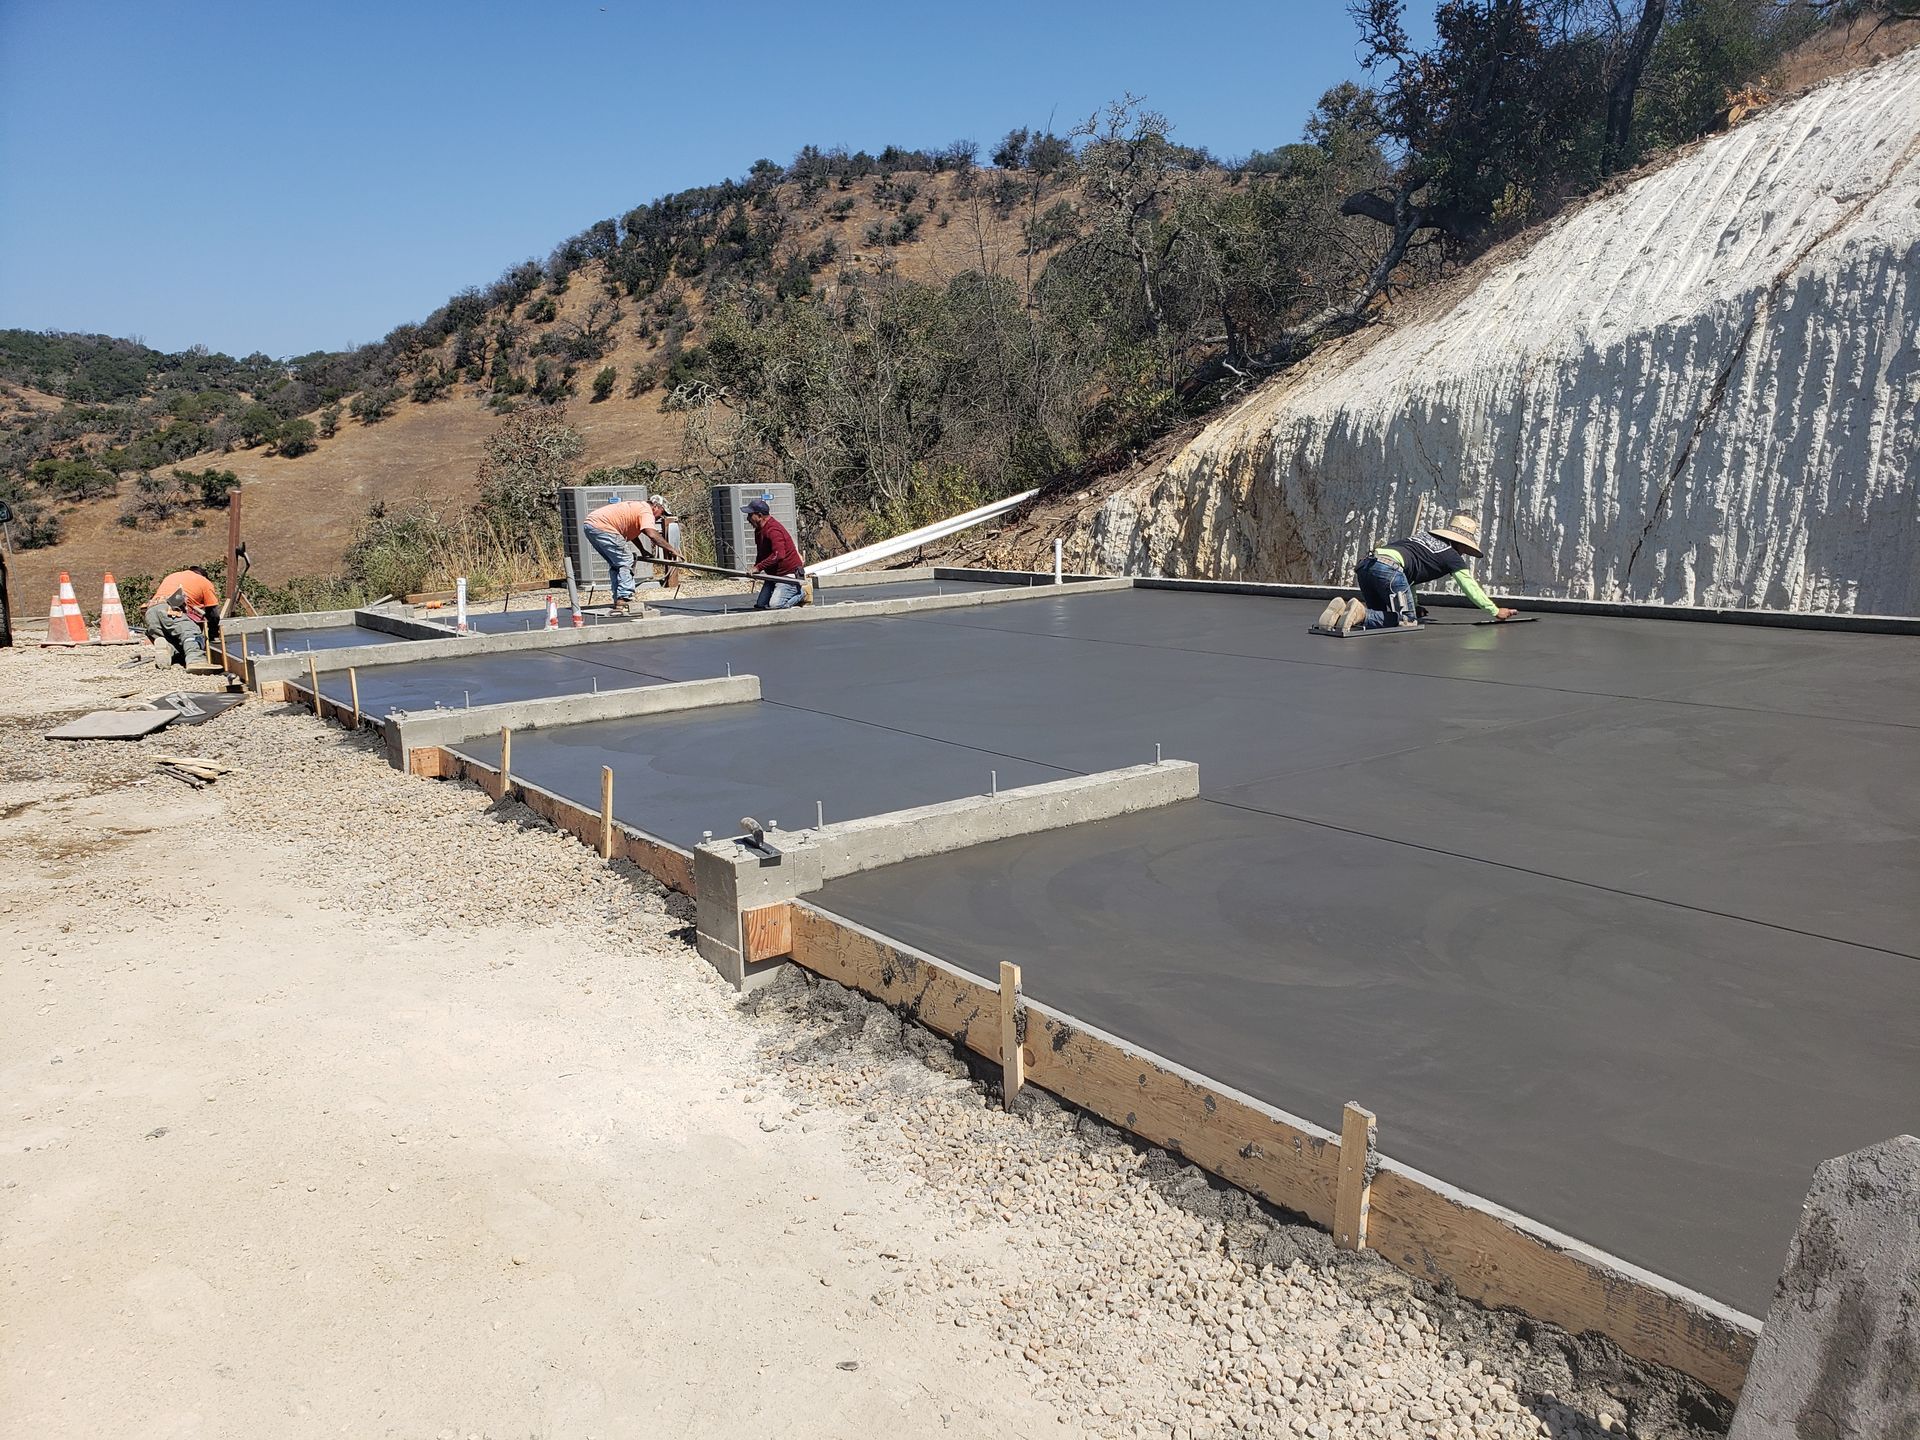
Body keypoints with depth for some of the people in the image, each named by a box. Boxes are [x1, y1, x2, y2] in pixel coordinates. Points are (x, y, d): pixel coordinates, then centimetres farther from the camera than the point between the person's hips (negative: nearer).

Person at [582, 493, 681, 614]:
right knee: (626, 562, -6)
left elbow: (631, 532, 35)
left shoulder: (638, 506, 25)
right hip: (601, 526, -10)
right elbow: (652, 534, -23)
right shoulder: (646, 511, -6)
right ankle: (624, 599, -14)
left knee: (616, 564, 17)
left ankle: (618, 600, 16)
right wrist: (671, 549, -18)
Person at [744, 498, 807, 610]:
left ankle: (801, 593, 2)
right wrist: (755, 569, 6)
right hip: (774, 575, 10)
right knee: (760, 605, 6)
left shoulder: (773, 530, -23)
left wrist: (758, 567, -30)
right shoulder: (759, 530, 11)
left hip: (789, 574, -10)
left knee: (775, 605, -22)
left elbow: (778, 555, -35)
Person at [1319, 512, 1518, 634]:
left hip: (1366, 563, 8)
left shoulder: (1425, 535, 32)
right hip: (1389, 568, -8)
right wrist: (1495, 611, 31)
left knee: (1382, 616, 20)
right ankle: (1360, 614, -21)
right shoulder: (1452, 556, 15)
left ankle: (1345, 608, -6)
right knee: (1407, 622, -1)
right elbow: (1471, 588, 20)